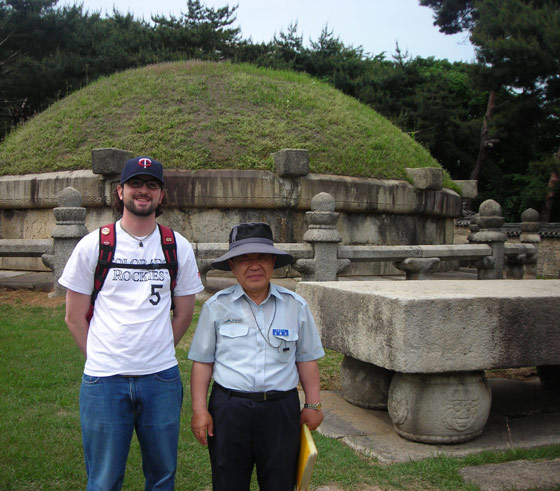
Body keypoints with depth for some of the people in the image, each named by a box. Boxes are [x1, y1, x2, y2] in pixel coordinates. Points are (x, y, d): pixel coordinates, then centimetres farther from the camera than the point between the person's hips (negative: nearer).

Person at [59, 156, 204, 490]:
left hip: (161, 378, 2)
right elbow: (75, 317, 4)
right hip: (104, 379, -1)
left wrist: (157, 353, 9)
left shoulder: (179, 247, 4)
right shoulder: (93, 245, 0)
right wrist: (102, 358, 3)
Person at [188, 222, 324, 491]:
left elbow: (306, 359, 8)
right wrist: (199, 409, -2)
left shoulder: (295, 306, 3)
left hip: (281, 410, 1)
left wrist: (313, 404, 7)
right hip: (228, 409, 0)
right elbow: (202, 361, 1)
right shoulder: (216, 307, -1)